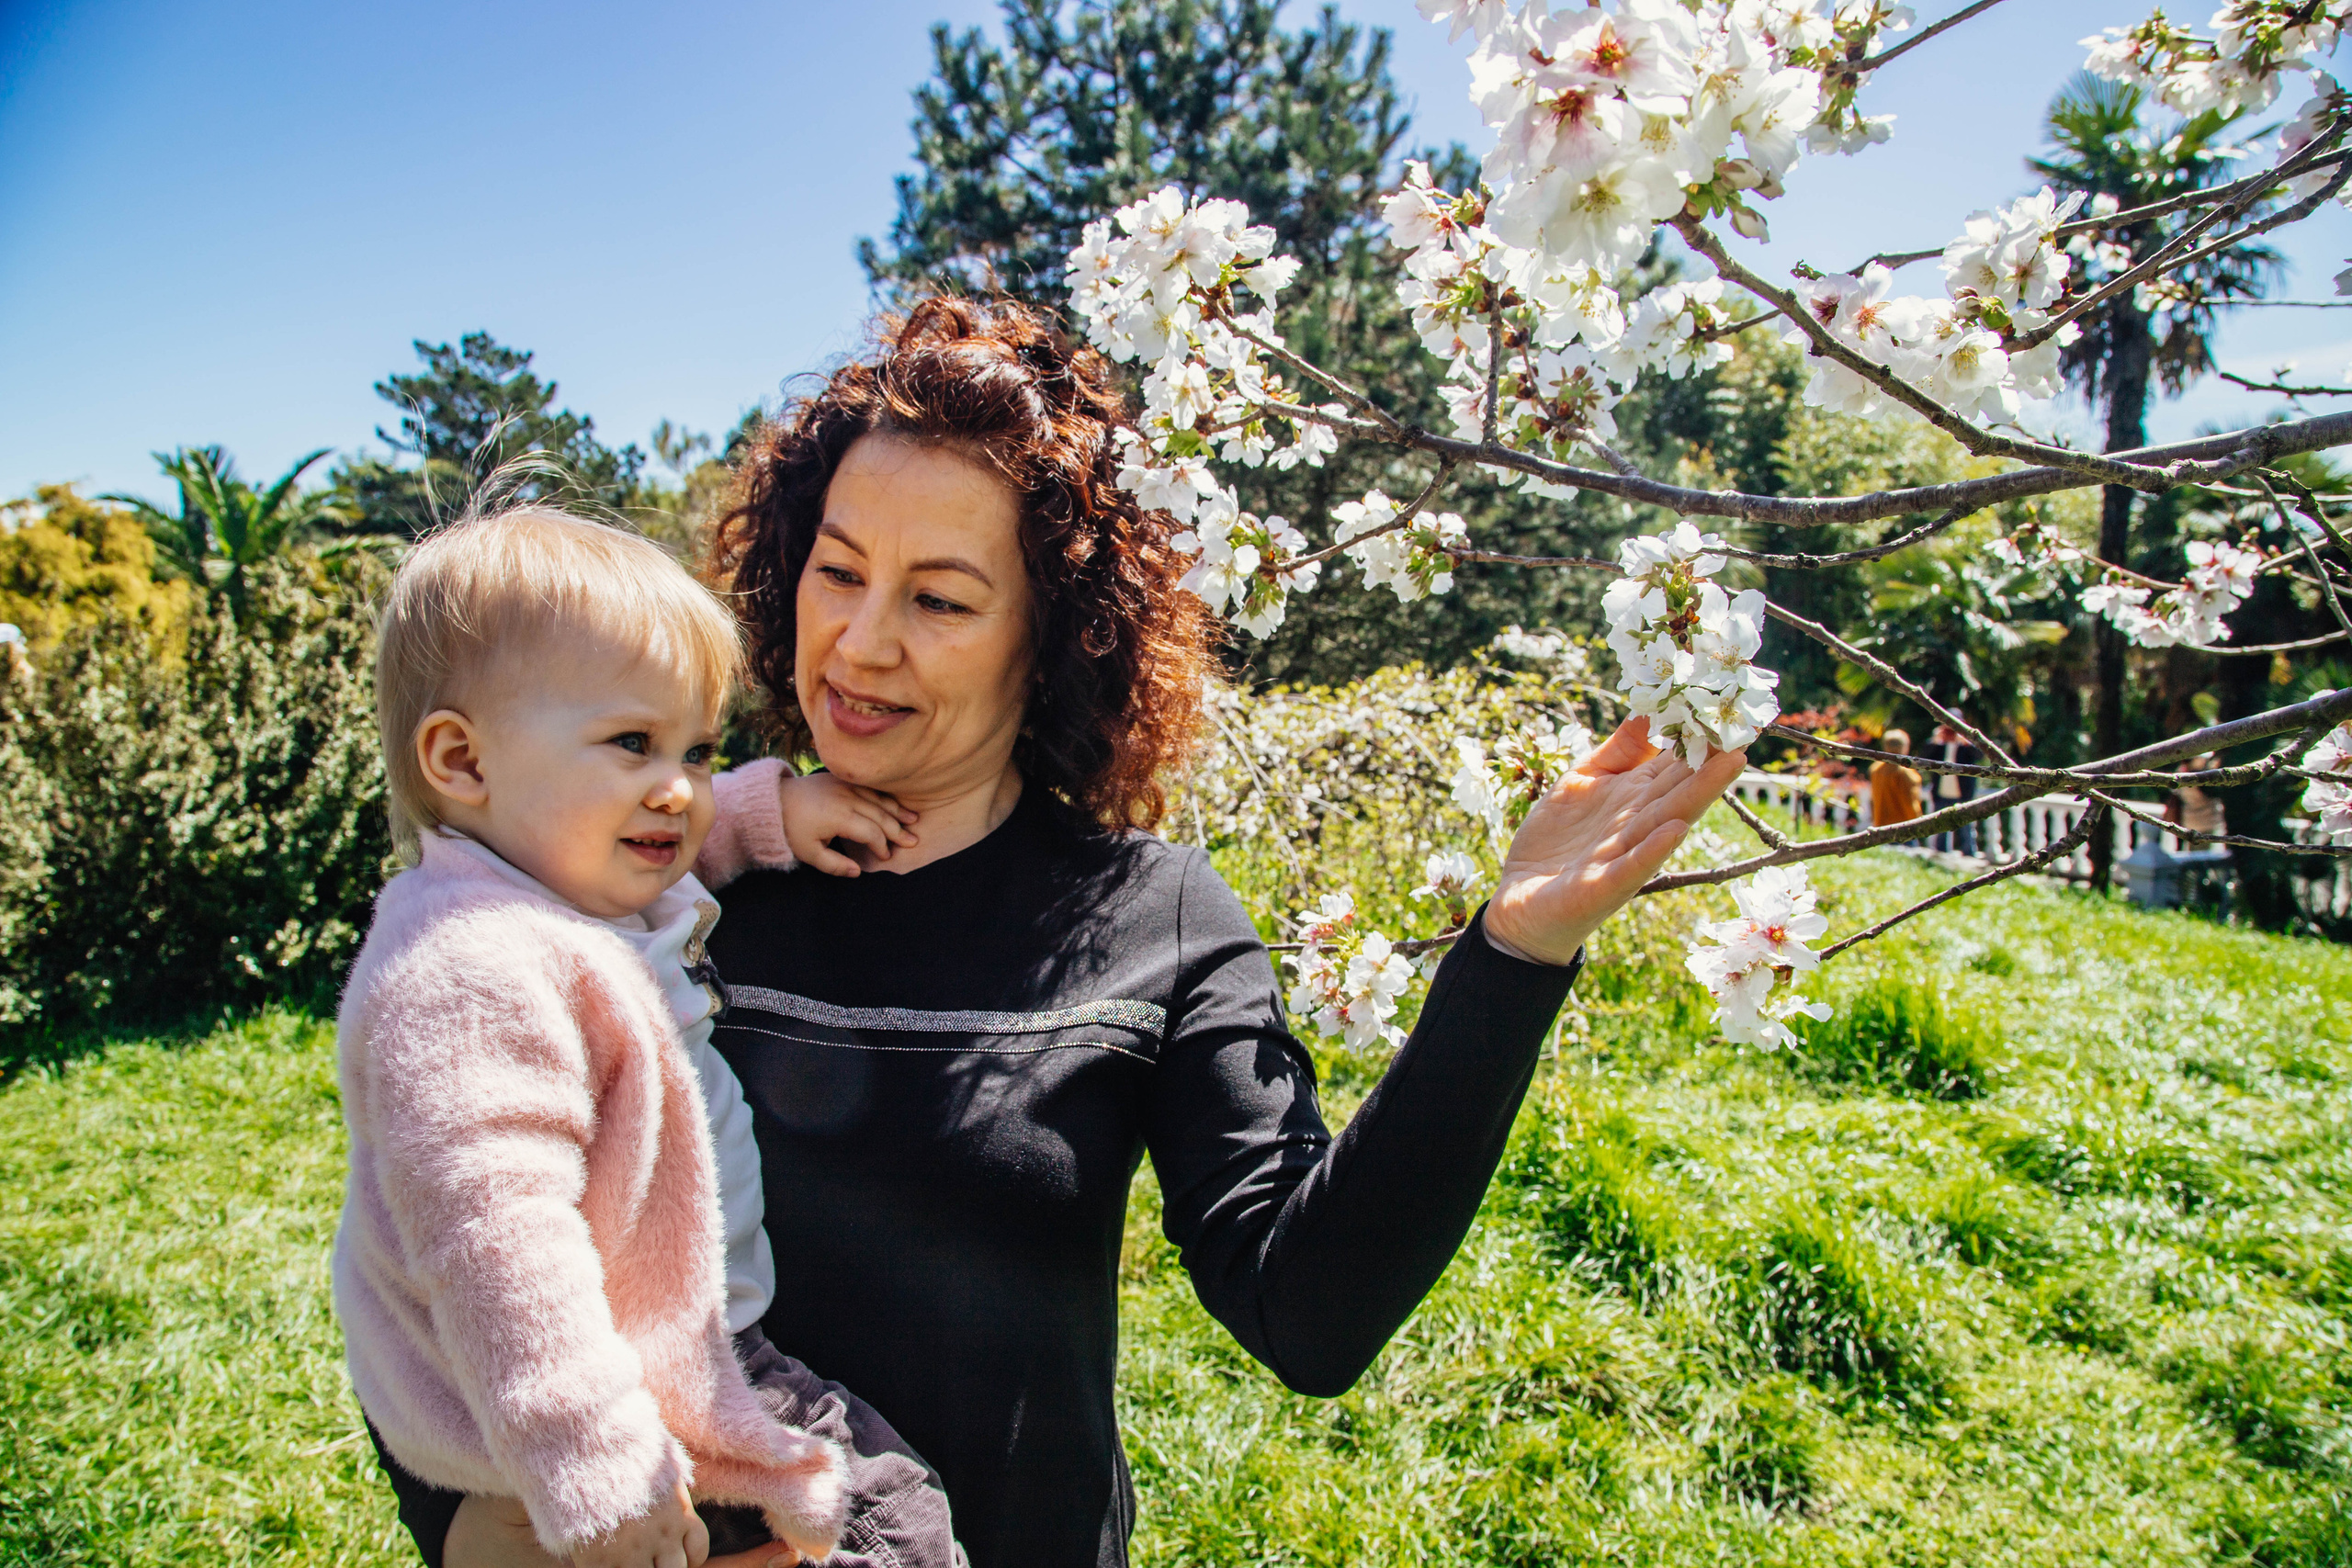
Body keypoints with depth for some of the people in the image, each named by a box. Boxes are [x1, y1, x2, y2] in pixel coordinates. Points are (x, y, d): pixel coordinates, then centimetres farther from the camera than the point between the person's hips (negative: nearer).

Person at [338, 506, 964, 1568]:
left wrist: (772, 808, 5)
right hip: (618, 1394, -10)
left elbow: (674, 842, 25)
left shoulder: (566, 884, 2)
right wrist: (591, 1476, -33)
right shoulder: (476, 974, -30)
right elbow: (493, 1247, -34)